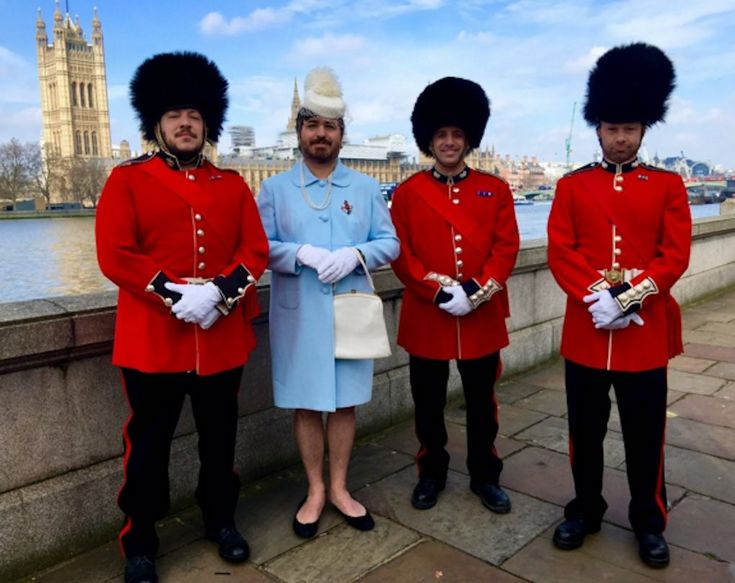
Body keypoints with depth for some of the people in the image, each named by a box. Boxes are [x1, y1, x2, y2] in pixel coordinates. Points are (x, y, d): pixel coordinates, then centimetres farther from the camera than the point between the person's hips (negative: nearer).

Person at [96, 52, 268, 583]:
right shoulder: (127, 180, 1)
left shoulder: (233, 185, 9)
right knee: (149, 443, 9)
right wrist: (175, 294, -20)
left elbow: (256, 249, 1)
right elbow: (114, 255, -9)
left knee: (220, 437, 15)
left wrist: (221, 291, -17)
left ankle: (221, 520, 36)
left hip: (223, 337, 3)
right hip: (153, 338, -2)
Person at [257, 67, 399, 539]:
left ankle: (339, 488, 28)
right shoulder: (275, 189, 2)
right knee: (306, 405, 8)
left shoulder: (366, 188, 5)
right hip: (298, 315, -1)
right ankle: (315, 491, 26)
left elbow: (390, 243, 3)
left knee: (345, 403, 10)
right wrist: (302, 253, -20)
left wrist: (354, 254, -17)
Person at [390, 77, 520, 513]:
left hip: (483, 318, 1)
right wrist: (439, 290, -17)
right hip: (426, 317, 0)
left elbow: (507, 247, -2)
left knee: (482, 403, 13)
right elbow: (400, 253, -6)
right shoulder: (408, 193, 0)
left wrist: (479, 289, -17)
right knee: (429, 404, 12)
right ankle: (432, 474, 31)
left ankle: (486, 476, 30)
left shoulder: (496, 190, 4)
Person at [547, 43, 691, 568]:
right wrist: (595, 298, -17)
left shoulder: (668, 185, 3)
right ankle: (585, 510, 31)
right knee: (586, 429, 12)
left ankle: (649, 521, 30)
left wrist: (629, 297, -17)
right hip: (584, 328, 1)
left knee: (645, 434, 11)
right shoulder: (572, 186, 4)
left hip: (646, 330, 0)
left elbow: (675, 256, -4)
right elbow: (561, 252, -4)